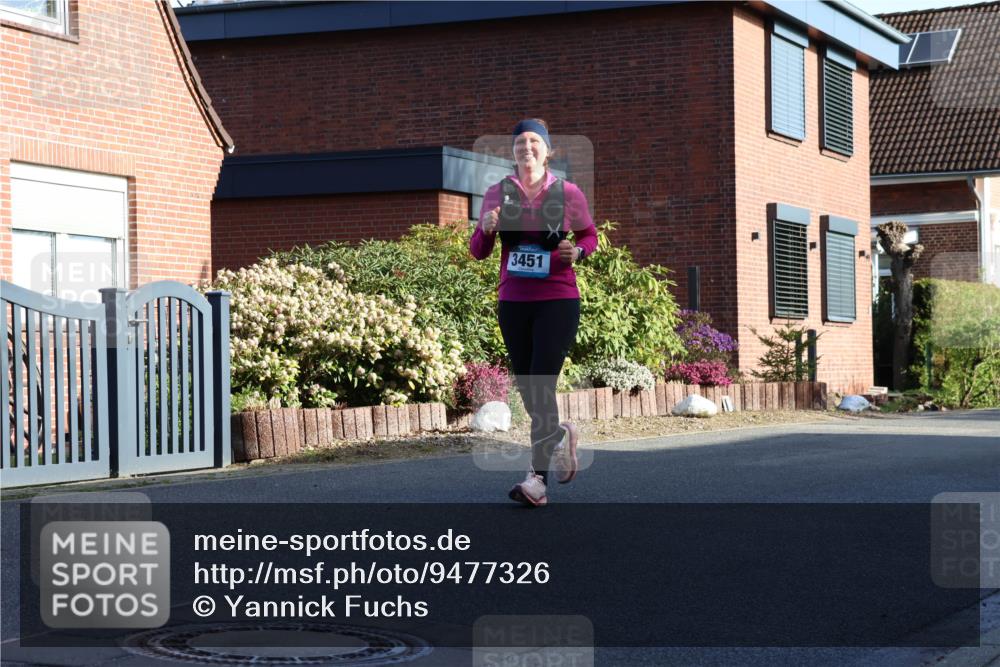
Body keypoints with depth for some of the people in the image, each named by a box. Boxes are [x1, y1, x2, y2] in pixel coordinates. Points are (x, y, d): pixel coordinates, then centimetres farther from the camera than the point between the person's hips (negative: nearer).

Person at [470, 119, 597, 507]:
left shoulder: (567, 194, -1)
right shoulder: (498, 194, 4)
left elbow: (589, 234, 14)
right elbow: (478, 252, 8)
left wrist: (577, 252, -9)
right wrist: (486, 229, -14)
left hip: (558, 303, -3)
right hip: (513, 303, 4)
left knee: (541, 386, -13)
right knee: (526, 388, 11)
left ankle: (538, 478, -13)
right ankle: (560, 436, 41)